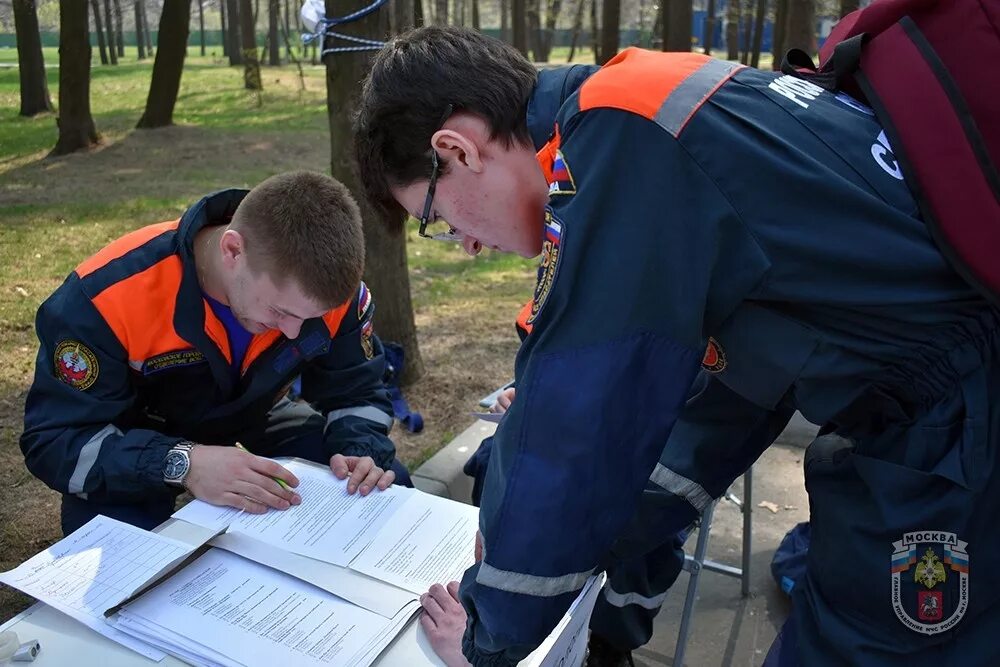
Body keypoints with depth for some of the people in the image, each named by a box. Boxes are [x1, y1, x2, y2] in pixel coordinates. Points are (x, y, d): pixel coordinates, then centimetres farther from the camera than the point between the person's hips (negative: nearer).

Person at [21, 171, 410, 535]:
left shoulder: (327, 289, -24)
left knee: (386, 486, -9)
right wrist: (181, 464, -47)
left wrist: (362, 453, -32)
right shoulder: (110, 293, -35)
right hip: (134, 436, -3)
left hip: (253, 418, 4)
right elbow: (55, 439, -30)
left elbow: (356, 393, -9)